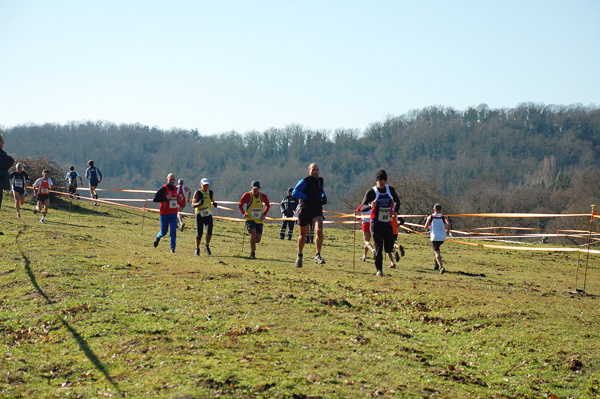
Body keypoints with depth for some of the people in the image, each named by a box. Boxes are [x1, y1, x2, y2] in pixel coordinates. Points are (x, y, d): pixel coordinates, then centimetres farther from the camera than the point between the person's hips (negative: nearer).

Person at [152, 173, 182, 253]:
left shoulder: (176, 189, 8)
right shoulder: (163, 189, -12)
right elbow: (154, 199, -15)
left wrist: (179, 199, 3)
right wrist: (165, 198, -22)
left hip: (173, 214, 4)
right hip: (164, 214, -4)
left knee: (173, 231, -9)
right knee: (164, 232, 8)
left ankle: (172, 248, -4)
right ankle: (158, 237, 42)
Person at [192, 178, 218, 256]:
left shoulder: (211, 193, 10)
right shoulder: (197, 193, -3)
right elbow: (193, 205, -6)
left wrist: (214, 204, 1)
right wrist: (199, 203, -26)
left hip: (208, 215, 2)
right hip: (199, 215, -2)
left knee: (209, 231, -16)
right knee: (199, 234, -1)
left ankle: (207, 246, 7)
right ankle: (197, 249, 18)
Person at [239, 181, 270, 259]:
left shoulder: (262, 196, 0)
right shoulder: (247, 195, -8)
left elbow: (268, 205, 16)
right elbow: (241, 205, 4)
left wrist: (264, 214, 1)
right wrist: (244, 213, -14)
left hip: (259, 220, 3)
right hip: (250, 219, -3)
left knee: (258, 239, 1)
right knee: (253, 234, -25)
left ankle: (252, 244, 39)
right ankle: (252, 253, -11)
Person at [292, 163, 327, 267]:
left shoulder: (320, 180, 10)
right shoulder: (304, 182, -9)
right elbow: (294, 193, -17)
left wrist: (324, 196, 9)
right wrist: (308, 197, -21)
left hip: (317, 211, 3)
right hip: (305, 211, -3)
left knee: (319, 230, -21)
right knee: (303, 235, 8)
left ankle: (318, 256, -16)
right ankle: (299, 256, 31)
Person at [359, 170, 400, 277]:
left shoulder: (390, 190, 5)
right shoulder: (371, 192, -7)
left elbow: (397, 201, 24)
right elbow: (362, 208, -11)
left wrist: (395, 211, 4)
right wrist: (370, 206, -32)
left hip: (387, 223, 4)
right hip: (376, 223, -4)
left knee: (388, 249, -1)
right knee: (379, 247, -9)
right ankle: (379, 270, 5)